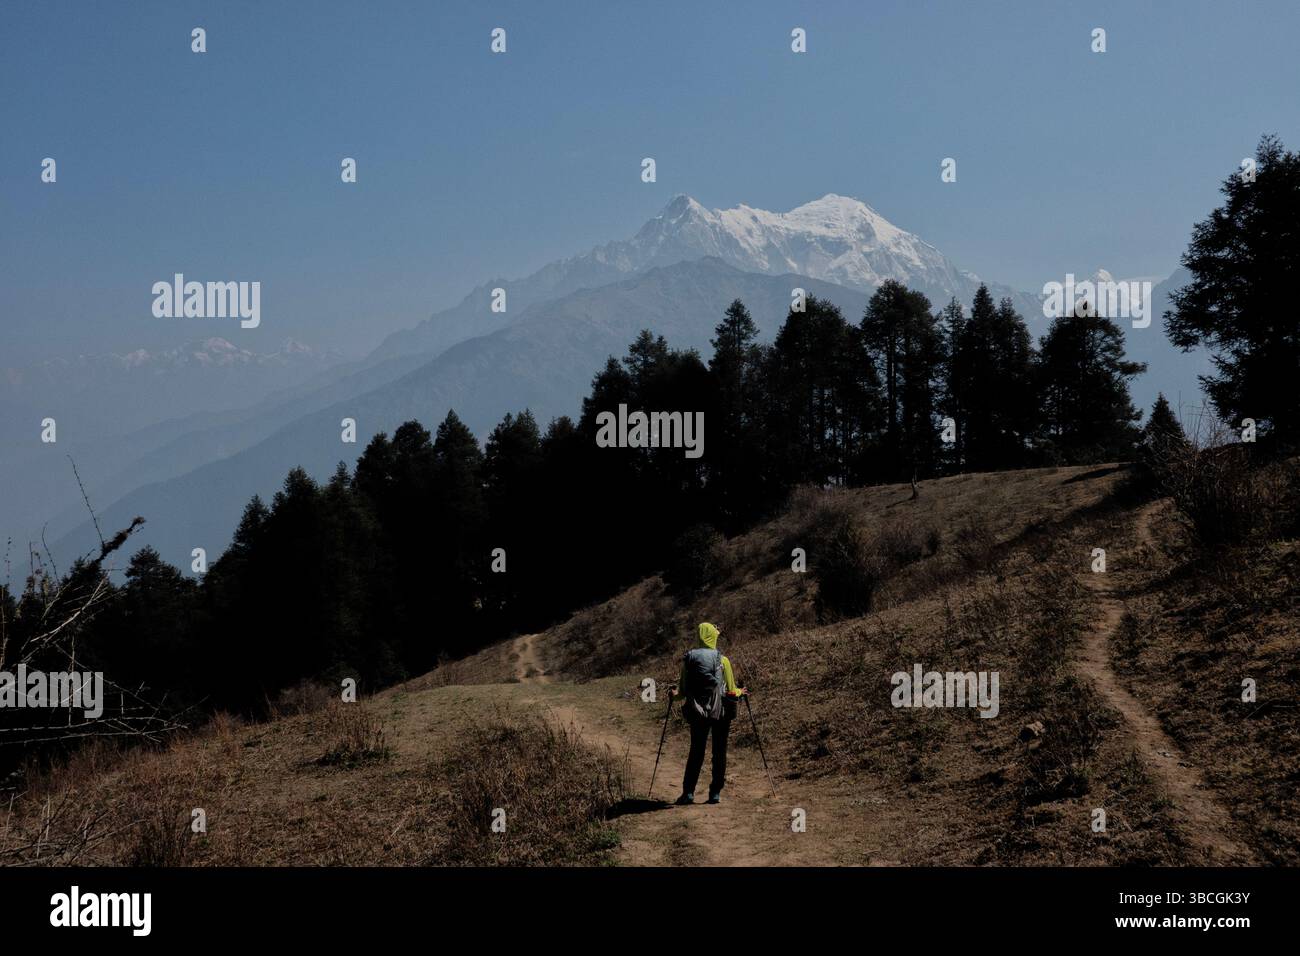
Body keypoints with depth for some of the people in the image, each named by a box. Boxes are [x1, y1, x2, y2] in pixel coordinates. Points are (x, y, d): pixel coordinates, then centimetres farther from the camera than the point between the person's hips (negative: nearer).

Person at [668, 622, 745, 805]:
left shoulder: (688, 659, -2)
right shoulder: (722, 660, -7)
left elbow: (683, 689, 0)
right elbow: (731, 691, -5)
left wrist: (675, 693, 22)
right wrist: (740, 693, 18)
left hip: (697, 714, 2)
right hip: (721, 713, -2)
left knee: (696, 752, 10)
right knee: (719, 753, 8)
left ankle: (688, 792, 4)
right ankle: (715, 793, 8)